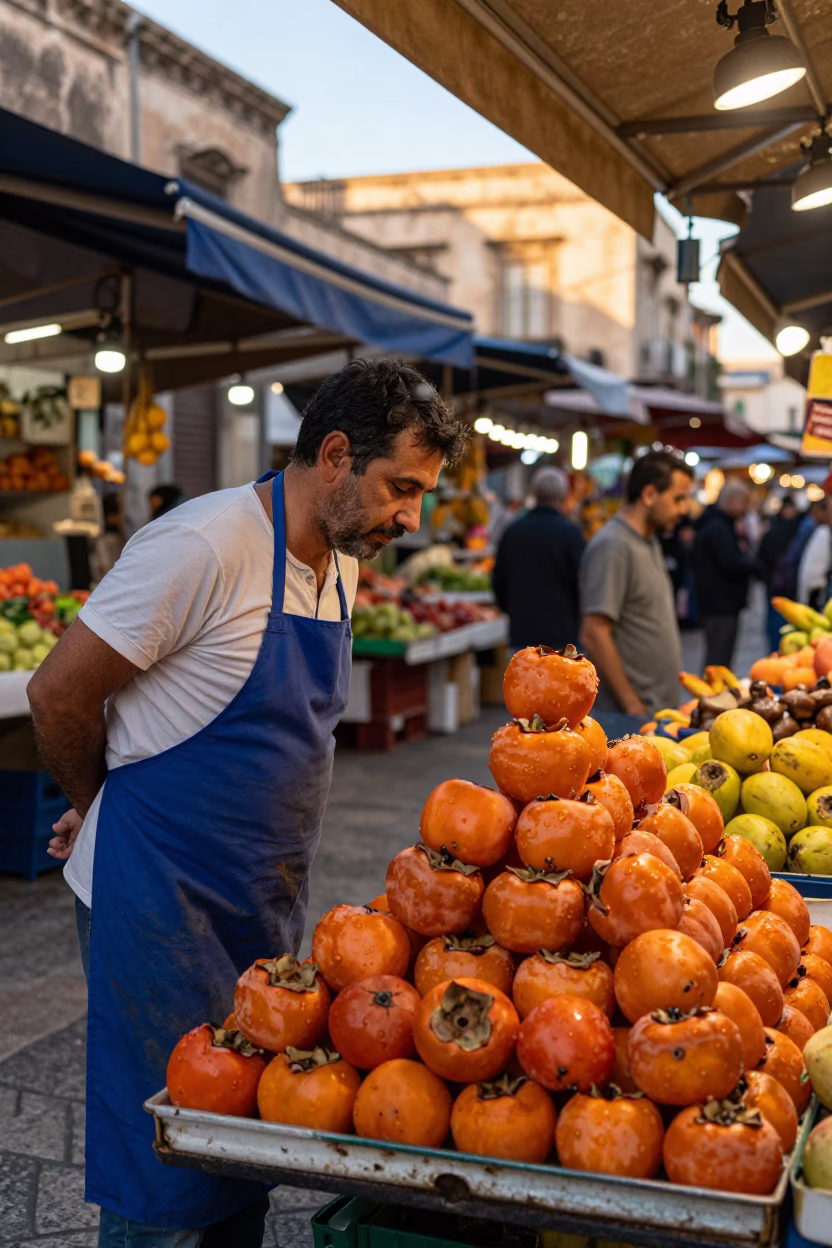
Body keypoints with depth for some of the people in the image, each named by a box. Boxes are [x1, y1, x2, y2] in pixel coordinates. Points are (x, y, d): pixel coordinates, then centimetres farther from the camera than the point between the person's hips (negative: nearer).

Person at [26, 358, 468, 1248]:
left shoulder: (341, 561, 7)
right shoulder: (206, 547, -21)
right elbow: (58, 693, -15)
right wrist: (101, 809, 2)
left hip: (265, 899, 8)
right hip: (160, 898, -8)